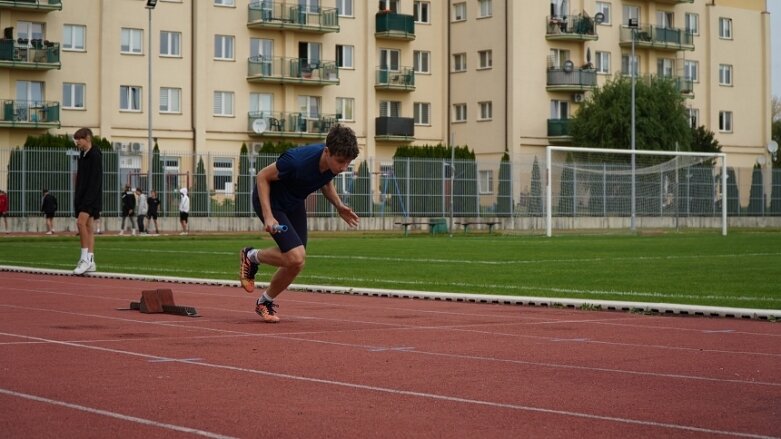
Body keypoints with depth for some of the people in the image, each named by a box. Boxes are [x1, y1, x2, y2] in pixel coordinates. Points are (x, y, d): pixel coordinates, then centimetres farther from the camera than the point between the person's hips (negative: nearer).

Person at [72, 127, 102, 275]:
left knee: (81, 221, -22)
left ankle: (85, 258, -20)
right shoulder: (82, 155, 16)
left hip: (91, 196, -9)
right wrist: (78, 197, 15)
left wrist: (89, 198, -22)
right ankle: (90, 261, 8)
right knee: (88, 227, 7)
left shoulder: (95, 155, -10)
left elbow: (95, 179, -17)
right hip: (83, 196, 9)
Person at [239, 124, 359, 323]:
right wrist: (268, 216, -29)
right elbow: (262, 177, -23)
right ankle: (252, 256, 10)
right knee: (295, 258, -19)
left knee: (296, 262, 6)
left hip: (294, 203, 7)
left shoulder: (335, 162, -16)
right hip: (269, 200, -7)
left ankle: (266, 301, 31)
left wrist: (339, 206, -7)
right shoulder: (298, 160, -37)